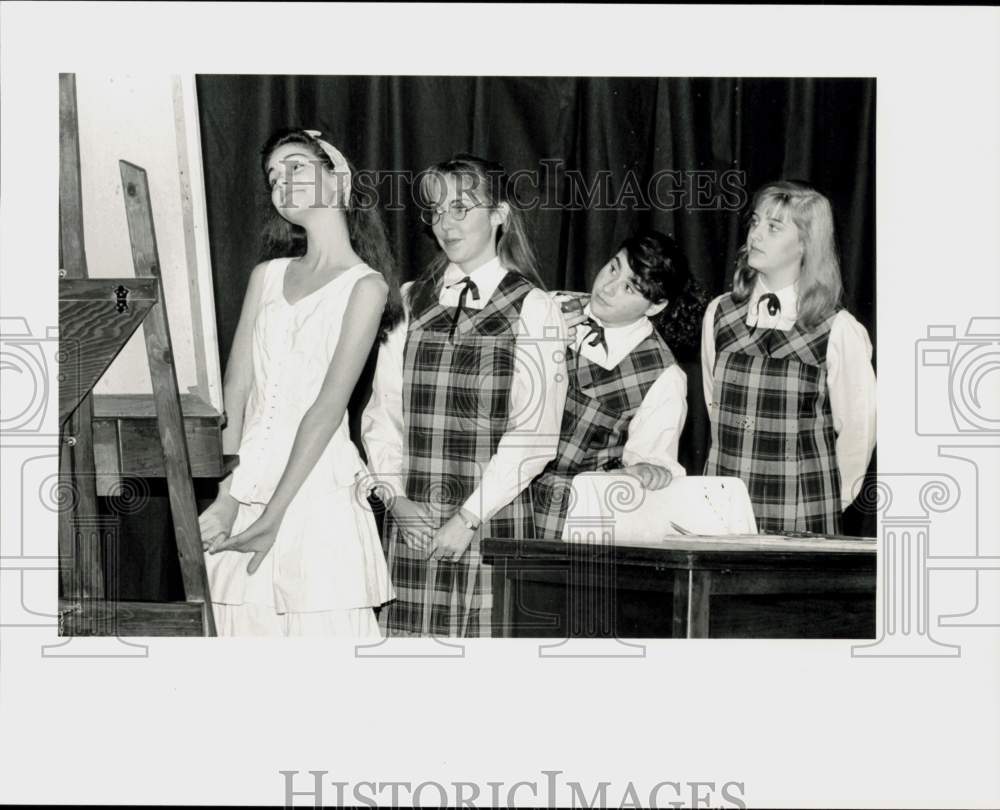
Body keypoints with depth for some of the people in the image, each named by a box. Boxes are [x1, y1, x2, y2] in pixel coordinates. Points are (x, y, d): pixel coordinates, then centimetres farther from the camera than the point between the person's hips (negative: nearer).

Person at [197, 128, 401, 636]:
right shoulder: (266, 276, 14)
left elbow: (329, 406, -10)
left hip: (315, 481, -4)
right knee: (244, 623, 5)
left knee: (320, 627, -4)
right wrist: (226, 497, -10)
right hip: (246, 477, 4)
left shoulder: (365, 285, -2)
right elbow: (236, 387, 4)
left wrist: (272, 516, -15)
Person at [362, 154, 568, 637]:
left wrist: (469, 516, -11)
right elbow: (382, 411, 10)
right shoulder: (410, 302, 13)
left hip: (493, 520, -3)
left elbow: (534, 433, -7)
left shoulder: (532, 310, -1)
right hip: (411, 522, 3)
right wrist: (395, 495, -3)